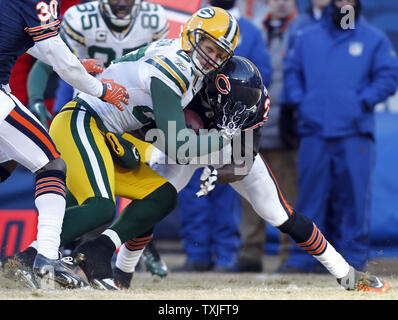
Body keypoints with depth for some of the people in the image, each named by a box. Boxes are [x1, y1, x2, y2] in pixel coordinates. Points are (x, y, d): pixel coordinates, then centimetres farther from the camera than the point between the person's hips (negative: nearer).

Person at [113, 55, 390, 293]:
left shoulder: (256, 102, -33)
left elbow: (242, 165, -32)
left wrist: (218, 174, -52)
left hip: (235, 149, 1)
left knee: (282, 217, -5)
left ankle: (347, 275, 6)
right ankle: (121, 276, -1)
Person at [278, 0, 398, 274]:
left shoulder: (375, 40, 10)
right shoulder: (308, 38, 17)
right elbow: (292, 70, 18)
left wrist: (363, 101, -7)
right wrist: (298, 101, 2)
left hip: (355, 132, -2)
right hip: (314, 131, 2)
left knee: (353, 195, -5)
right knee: (310, 195, 2)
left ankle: (354, 256, 1)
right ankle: (303, 257, 6)